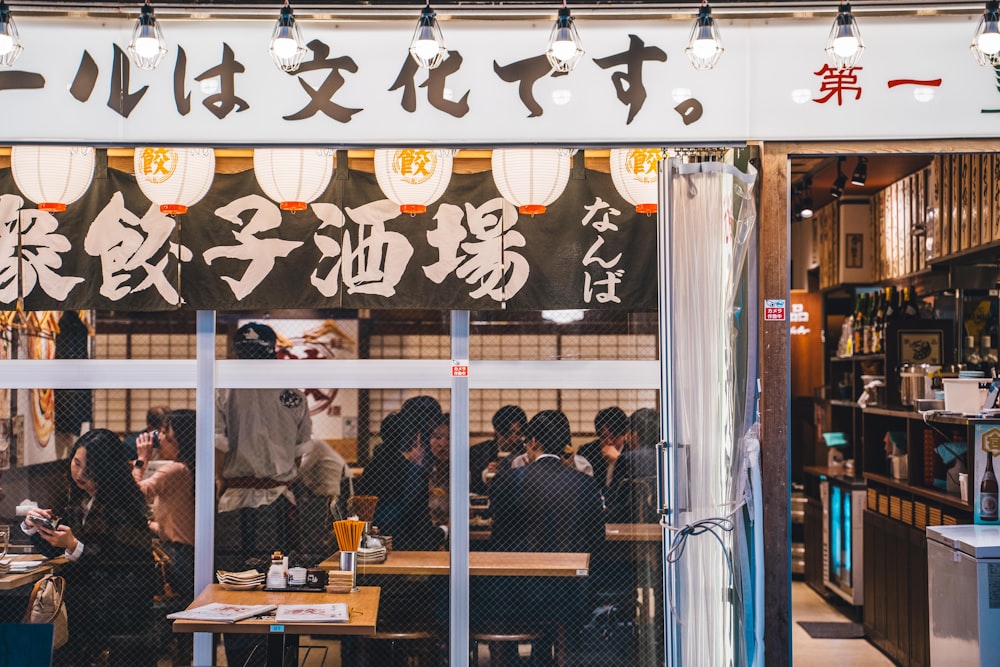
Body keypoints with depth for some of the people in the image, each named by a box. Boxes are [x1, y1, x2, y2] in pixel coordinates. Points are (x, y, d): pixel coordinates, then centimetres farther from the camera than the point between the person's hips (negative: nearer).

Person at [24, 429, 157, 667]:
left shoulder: (124, 503, -12)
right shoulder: (79, 496, 10)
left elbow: (118, 562, -16)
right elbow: (52, 550, 16)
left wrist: (74, 546, -26)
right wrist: (32, 526, -2)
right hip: (90, 583, 7)